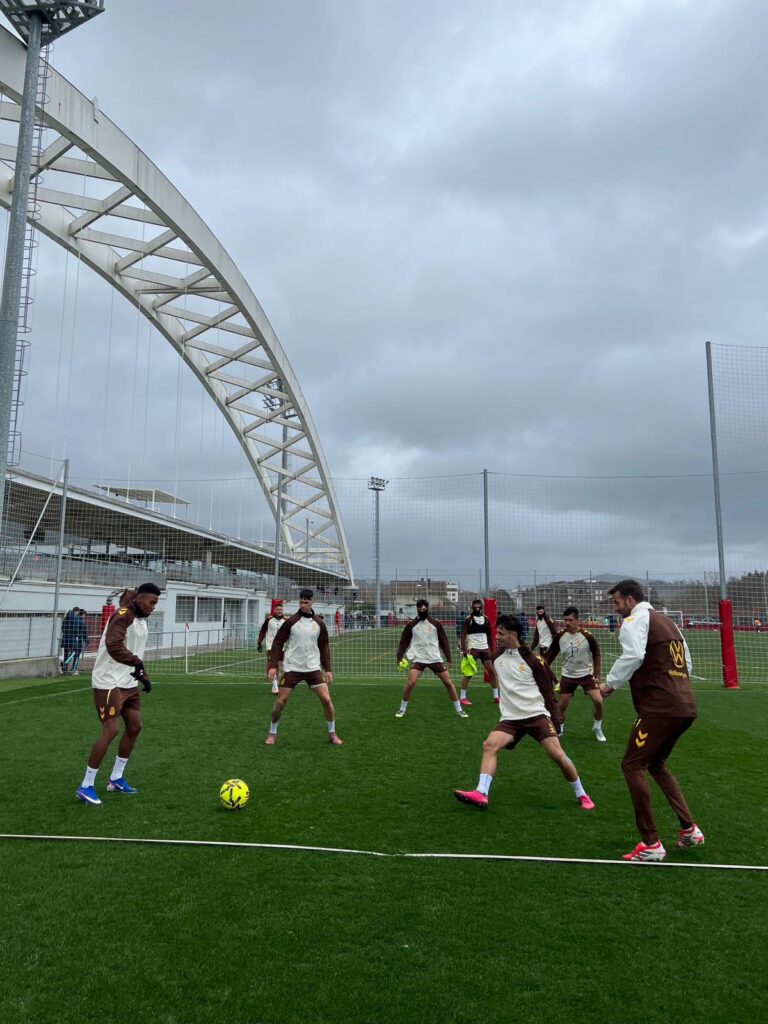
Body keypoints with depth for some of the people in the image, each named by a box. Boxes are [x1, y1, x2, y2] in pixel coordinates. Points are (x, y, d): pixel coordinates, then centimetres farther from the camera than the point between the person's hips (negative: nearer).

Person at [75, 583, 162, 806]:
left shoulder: (142, 619, 12)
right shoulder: (123, 615, -18)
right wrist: (137, 663, -41)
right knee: (111, 730, -12)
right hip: (109, 683, -10)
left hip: (128, 683, 10)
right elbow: (113, 645, -34)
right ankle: (85, 786, 2)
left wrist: (143, 676, 14)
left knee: (135, 726, 10)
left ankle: (116, 779, 25)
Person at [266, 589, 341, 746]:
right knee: (280, 702, -2)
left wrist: (327, 669, 3)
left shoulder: (319, 623, 2)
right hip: (292, 668, -2)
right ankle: (272, 733, 21)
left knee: (326, 699, -6)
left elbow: (324, 647, 9)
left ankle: (332, 733, 13)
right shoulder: (290, 621, -6)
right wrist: (273, 665, -10)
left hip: (313, 668, 2)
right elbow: (277, 643, -2)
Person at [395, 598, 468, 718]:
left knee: (448, 682, 1)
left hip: (436, 659, 1)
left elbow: (443, 642, 5)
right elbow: (403, 642, 4)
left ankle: (459, 709, 17)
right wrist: (399, 658, -5)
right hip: (418, 659, -1)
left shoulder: (436, 624, 1)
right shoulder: (411, 625, -1)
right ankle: (402, 708, 5)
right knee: (410, 683, -17)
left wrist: (448, 659, 2)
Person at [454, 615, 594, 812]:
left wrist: (556, 720, -1)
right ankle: (481, 794, -27)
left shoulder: (533, 660, -8)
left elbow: (548, 691, -1)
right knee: (489, 745, -20)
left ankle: (582, 795, 9)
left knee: (557, 754, -14)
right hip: (510, 719, 4)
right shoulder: (497, 658, 5)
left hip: (537, 715, -3)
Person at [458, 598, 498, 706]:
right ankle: (462, 697, 4)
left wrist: (492, 650, 12)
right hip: (473, 648, -5)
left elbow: (489, 635, 15)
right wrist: (464, 649, -18)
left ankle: (496, 696, 14)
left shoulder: (486, 619, 8)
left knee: (492, 671, 5)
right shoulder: (469, 619, -7)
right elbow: (463, 635, -10)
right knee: (468, 674, -4)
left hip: (485, 648, 5)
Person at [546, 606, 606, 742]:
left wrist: (597, 674, -13)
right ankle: (560, 728, 29)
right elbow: (551, 655, 1)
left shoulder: (587, 636, -18)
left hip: (586, 674, -2)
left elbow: (596, 654, -6)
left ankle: (597, 728, 12)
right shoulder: (559, 636, -11)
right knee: (562, 704, 4)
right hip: (568, 675, 2)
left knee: (598, 701, -14)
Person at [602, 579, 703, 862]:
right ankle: (689, 829, 19)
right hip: (686, 706, 9)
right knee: (656, 764, 23)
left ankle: (651, 844, 1)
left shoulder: (635, 620, -6)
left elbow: (632, 656, -24)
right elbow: (687, 662, 25)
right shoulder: (667, 621, 21)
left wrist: (611, 683, -13)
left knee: (632, 765, -1)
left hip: (659, 708, -9)